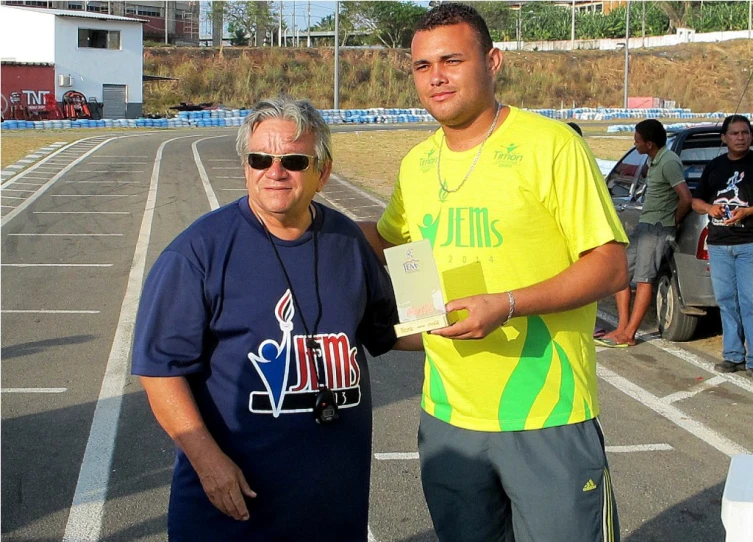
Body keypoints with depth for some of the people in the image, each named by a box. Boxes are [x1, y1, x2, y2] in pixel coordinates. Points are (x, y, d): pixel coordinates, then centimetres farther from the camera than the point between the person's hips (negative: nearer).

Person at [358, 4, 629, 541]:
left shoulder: (550, 144, -10)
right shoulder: (416, 164, 8)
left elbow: (611, 266, -12)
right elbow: (387, 238, 26)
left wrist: (507, 304, -24)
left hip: (547, 418, -5)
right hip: (448, 416, 6)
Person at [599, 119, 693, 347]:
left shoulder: (669, 162, -18)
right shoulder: (653, 160, 12)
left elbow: (686, 198, -26)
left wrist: (674, 221, -12)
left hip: (658, 228, -10)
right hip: (643, 225, 10)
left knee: (643, 278, -7)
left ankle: (628, 335, -4)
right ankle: (622, 327, 11)